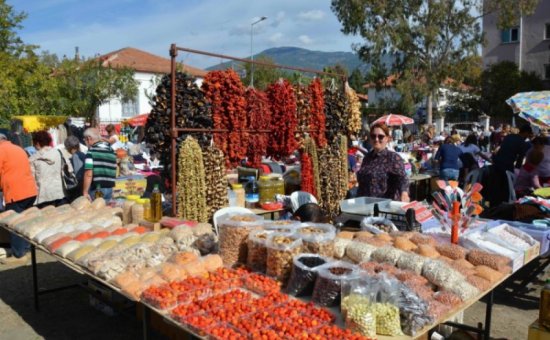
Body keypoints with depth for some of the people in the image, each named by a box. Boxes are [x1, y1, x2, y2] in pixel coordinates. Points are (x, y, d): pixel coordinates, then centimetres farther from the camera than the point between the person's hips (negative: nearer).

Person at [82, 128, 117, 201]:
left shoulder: (91, 152, -10)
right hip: (110, 188, 6)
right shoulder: (112, 151, 9)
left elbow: (88, 174, -15)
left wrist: (85, 192, -12)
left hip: (95, 190, -6)